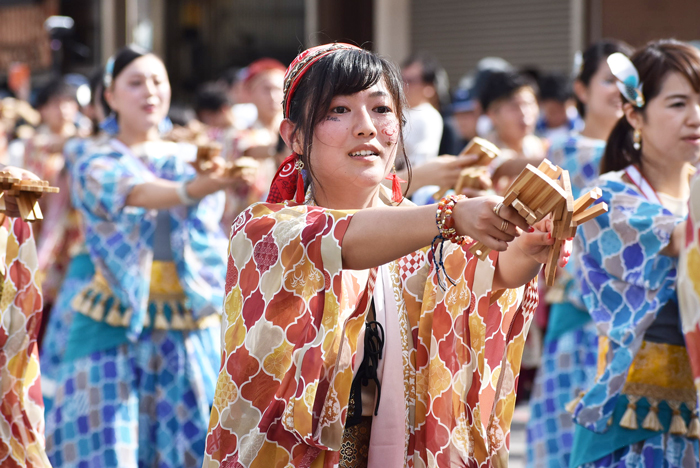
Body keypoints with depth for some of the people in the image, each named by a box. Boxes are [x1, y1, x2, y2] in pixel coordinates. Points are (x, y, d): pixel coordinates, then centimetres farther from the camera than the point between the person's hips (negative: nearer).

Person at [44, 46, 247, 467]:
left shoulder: (193, 160, 11)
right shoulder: (96, 166, 1)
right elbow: (133, 193, -21)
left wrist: (233, 175, -32)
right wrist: (190, 189, -41)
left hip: (191, 332, 2)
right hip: (115, 328, -2)